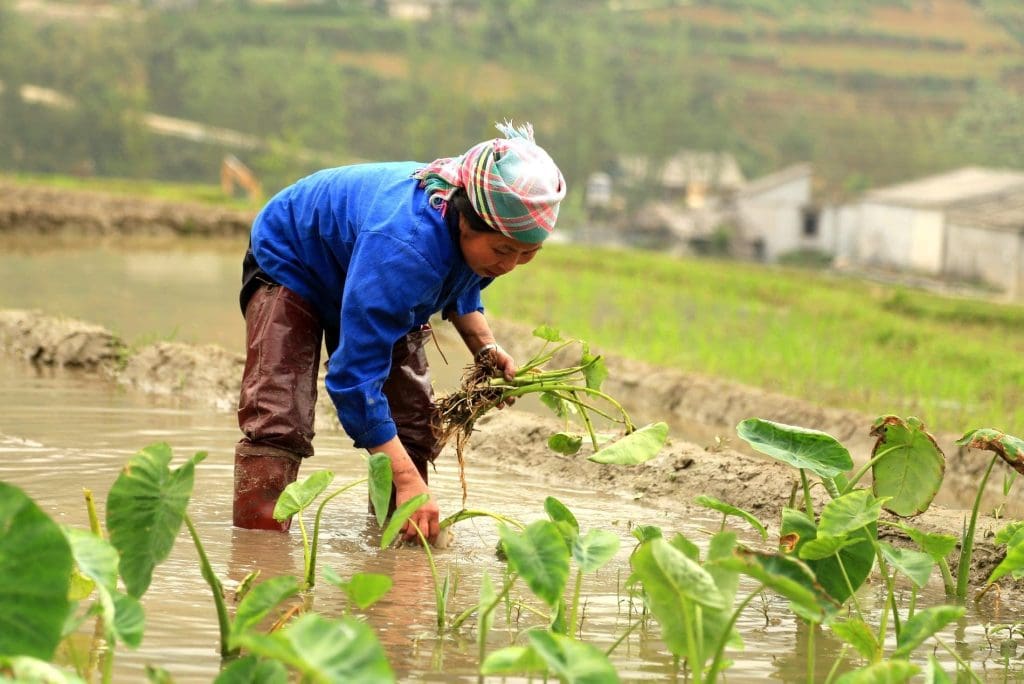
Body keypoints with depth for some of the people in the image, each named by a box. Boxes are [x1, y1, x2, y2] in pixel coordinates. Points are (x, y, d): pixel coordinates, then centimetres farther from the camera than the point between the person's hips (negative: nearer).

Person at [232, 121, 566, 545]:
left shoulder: (486, 235, -23)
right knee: (278, 419, -24)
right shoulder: (405, 248, -48)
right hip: (289, 267, -7)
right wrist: (407, 479, -48)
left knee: (413, 422, -2)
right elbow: (355, 375, -46)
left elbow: (460, 288, 6)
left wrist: (485, 346, -12)